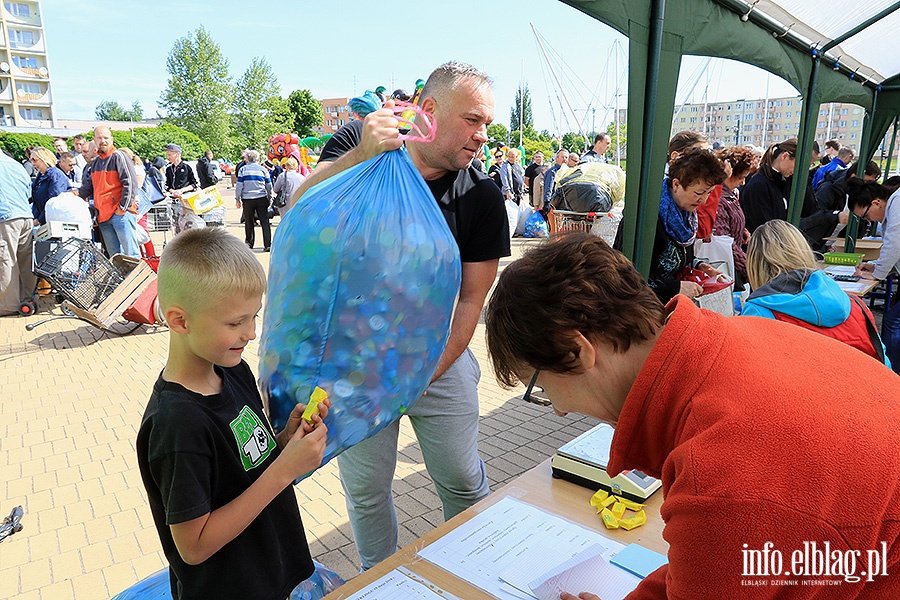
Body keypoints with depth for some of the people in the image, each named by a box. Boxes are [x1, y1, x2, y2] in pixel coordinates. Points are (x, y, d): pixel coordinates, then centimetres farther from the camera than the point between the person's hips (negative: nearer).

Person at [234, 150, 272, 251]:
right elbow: (269, 186, 9)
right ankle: (267, 245, -8)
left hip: (247, 199, 0)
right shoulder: (263, 169, 5)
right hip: (261, 199, 0)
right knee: (264, 221, -1)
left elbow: (239, 185, 0)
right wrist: (269, 198, 20)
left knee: (249, 222, 13)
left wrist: (237, 199, 7)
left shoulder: (243, 169, 3)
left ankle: (249, 243, 22)